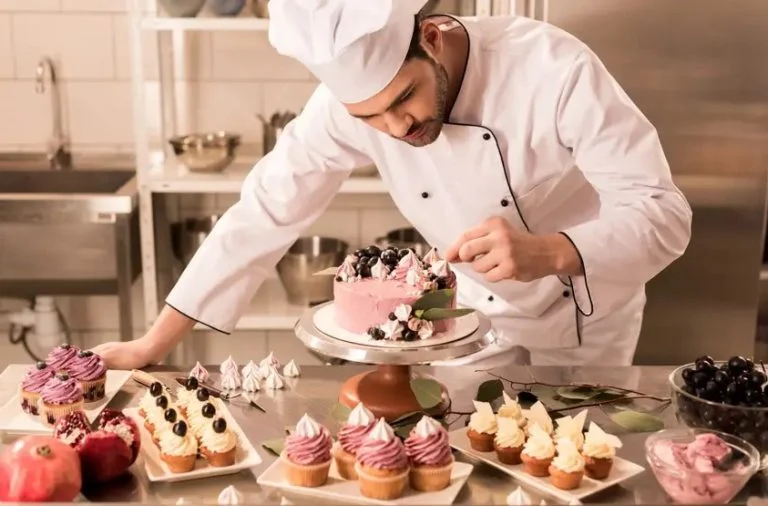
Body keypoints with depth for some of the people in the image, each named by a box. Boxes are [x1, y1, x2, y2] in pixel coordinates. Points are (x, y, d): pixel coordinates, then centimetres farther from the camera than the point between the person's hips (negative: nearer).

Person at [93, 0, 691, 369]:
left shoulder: (555, 69, -33)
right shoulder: (350, 91, -23)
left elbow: (663, 213, -31)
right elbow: (267, 211, -17)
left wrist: (548, 252, -51)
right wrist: (154, 343, -17)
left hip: (582, 315, -2)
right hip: (477, 317, 2)